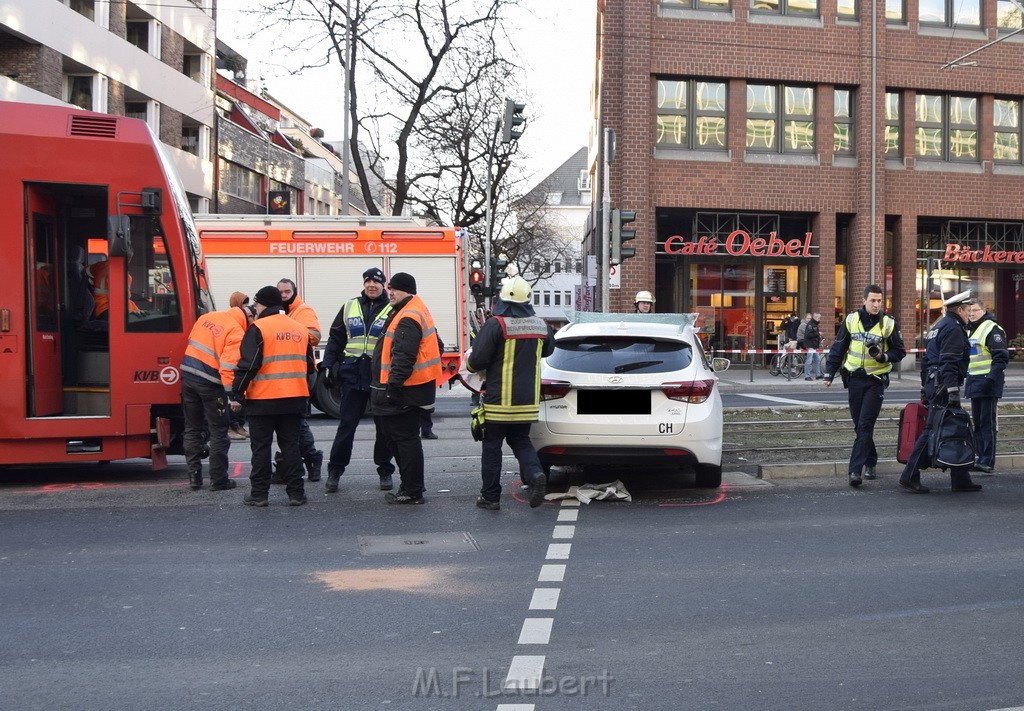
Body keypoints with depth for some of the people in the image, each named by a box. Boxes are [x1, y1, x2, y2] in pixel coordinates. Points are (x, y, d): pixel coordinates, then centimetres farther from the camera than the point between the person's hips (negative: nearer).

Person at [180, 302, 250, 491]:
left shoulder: (207, 317, 9)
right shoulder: (236, 334, -14)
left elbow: (192, 342, 18)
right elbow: (229, 367, -21)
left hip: (188, 375, 7)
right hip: (210, 383, -7)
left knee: (192, 429, 15)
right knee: (218, 432, 6)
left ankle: (194, 477, 17)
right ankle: (218, 480, 9)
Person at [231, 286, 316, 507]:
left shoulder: (258, 328, -9)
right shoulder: (300, 329, 11)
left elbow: (248, 364, -14)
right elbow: (310, 366, 17)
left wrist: (237, 394, -8)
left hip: (263, 399, -5)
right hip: (295, 399, 5)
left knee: (261, 447, 4)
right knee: (290, 445, 10)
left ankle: (259, 494, 8)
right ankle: (296, 493, 9)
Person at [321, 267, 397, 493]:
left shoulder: (392, 310, 3)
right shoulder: (349, 307, 10)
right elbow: (335, 339, 14)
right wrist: (328, 365, 4)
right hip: (353, 374, 1)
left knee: (384, 425, 6)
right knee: (347, 424, 3)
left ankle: (385, 471, 18)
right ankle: (335, 470, 12)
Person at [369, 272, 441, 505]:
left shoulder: (408, 318, -18)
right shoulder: (417, 311, 17)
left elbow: (403, 357, -26)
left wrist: (393, 386, -25)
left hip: (404, 390, -11)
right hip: (408, 390, 11)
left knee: (405, 438, -4)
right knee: (393, 435, 18)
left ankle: (412, 492, 3)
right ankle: (412, 485, 26)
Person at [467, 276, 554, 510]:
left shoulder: (496, 325, -16)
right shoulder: (540, 325, 3)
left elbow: (477, 361, -16)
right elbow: (548, 350, 23)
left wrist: (469, 365, 7)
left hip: (499, 401, -5)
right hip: (528, 401, 5)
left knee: (492, 446, 7)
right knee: (520, 440, 20)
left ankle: (490, 497, 12)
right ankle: (535, 473, -6)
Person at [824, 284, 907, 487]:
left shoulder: (889, 323, -3)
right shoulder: (851, 320, 3)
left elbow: (900, 352, 4)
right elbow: (838, 348, 9)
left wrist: (883, 356, -16)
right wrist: (829, 373, 5)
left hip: (876, 381, -3)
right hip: (854, 379, 3)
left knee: (865, 426, -9)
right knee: (860, 426, 10)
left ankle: (855, 470, -11)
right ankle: (870, 463, 28)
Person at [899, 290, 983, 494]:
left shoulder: (939, 326, 22)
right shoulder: (953, 328, -10)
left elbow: (925, 361, 24)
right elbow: (948, 362, -20)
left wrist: (926, 387, 26)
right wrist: (953, 391, -25)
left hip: (933, 384, 11)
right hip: (943, 386, -11)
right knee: (932, 430, -10)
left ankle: (961, 479, 14)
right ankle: (910, 476, -9)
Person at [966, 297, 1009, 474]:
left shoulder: (992, 329, -10)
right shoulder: (969, 330, 18)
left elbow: (1001, 357, -15)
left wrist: (991, 378, -22)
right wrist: (965, 377, 20)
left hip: (988, 382, -9)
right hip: (973, 381, 9)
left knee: (987, 422, -9)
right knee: (977, 422, 10)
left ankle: (988, 461, -9)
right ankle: (982, 457, 15)